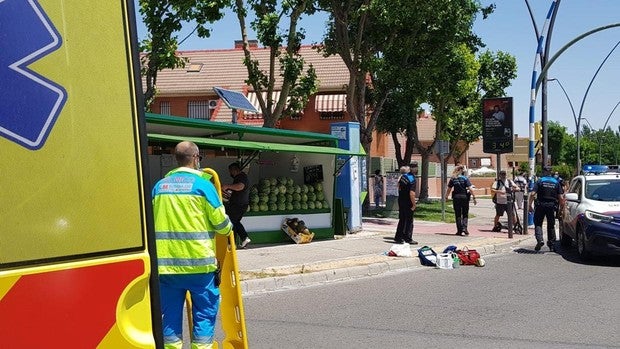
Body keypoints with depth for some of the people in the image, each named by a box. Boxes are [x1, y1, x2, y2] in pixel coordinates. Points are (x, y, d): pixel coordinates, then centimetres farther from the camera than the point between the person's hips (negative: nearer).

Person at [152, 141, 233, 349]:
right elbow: (221, 222, -3)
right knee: (204, 312, 7)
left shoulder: (159, 186, 10)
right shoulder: (202, 184, -5)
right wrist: (228, 230, 19)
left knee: (170, 313, 12)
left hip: (166, 261, 5)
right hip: (198, 260, -4)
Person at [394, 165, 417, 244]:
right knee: (409, 221, 3)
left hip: (401, 201, 7)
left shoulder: (402, 176, 2)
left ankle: (398, 237, 21)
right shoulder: (412, 179, -18)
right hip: (408, 203, -7)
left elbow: (398, 186, 19)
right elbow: (412, 194, -23)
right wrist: (414, 204, -17)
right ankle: (408, 239, 8)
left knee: (402, 220, 16)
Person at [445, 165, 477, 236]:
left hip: (456, 197, 1)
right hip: (464, 197, -1)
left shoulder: (452, 179, 2)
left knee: (458, 215, 8)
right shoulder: (465, 178, -3)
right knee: (465, 214, 11)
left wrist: (446, 196, 16)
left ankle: (459, 230, 9)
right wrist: (474, 197, -6)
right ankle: (464, 227, -5)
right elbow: (470, 189, -10)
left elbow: (449, 189, 4)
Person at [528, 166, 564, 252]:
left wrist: (530, 205, -6)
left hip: (541, 205, -3)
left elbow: (532, 194, -12)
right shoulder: (556, 182, 7)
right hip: (552, 206, 3)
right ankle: (551, 244, 19)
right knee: (551, 225, 14)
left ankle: (540, 240, -16)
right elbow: (560, 197, 1)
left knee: (538, 223, 5)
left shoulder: (539, 181, -2)